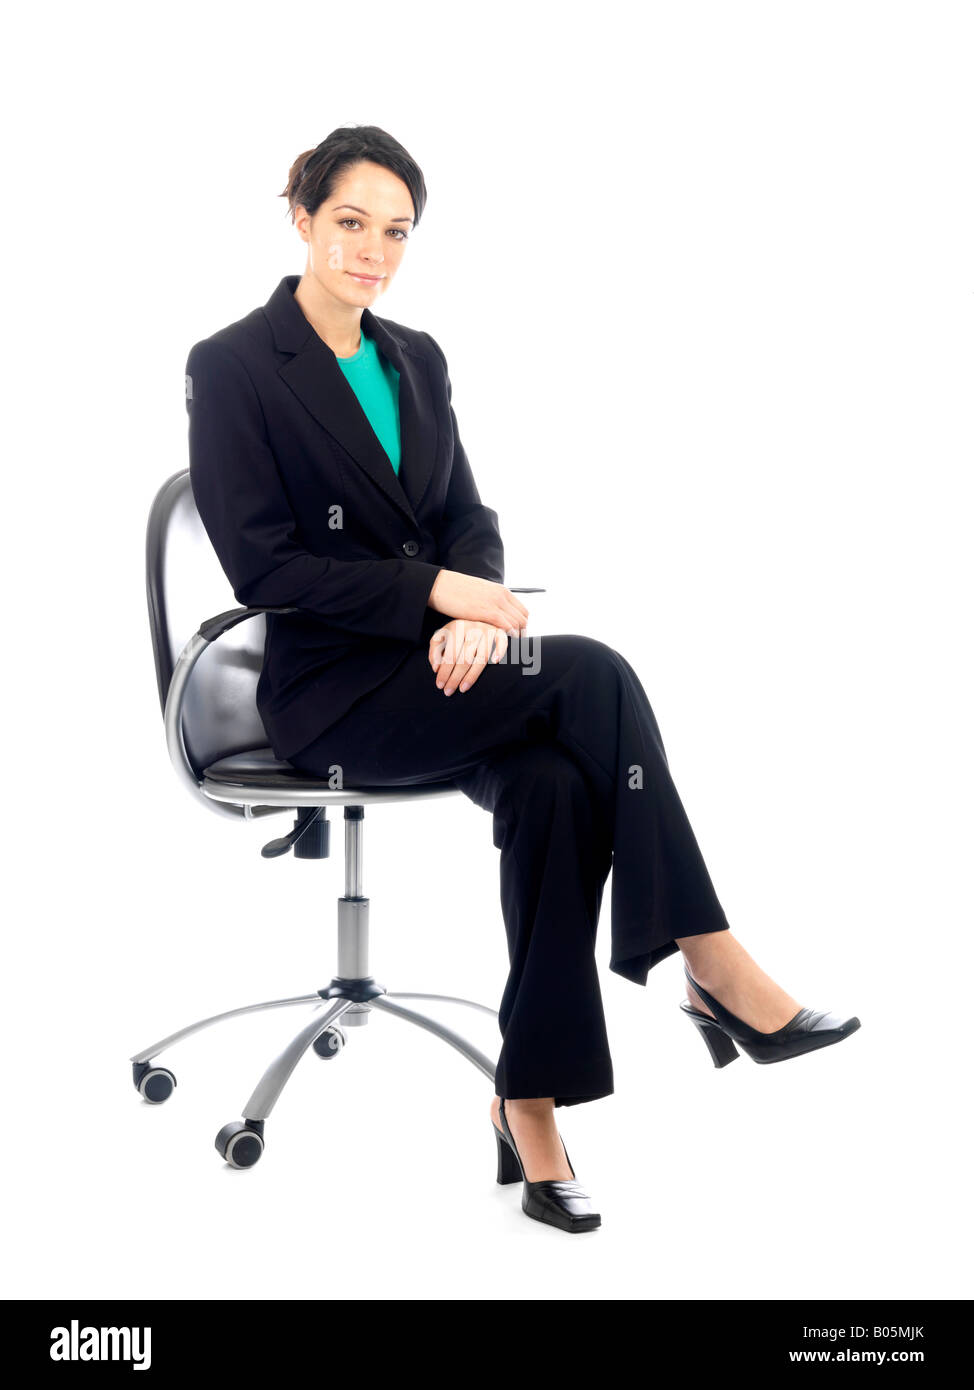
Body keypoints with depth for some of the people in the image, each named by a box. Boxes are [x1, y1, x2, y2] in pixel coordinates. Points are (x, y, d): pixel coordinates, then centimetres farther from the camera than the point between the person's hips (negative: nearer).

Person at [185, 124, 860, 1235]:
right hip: (328, 692, -5)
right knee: (592, 676, -27)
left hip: (437, 662, 5)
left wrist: (473, 612, -11)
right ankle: (718, 975, -20)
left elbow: (468, 518, 11)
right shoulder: (232, 369, -5)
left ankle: (530, 1110, -23)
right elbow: (264, 567, -11)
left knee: (550, 785, -28)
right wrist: (435, 591, -17)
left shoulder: (414, 359, 14)